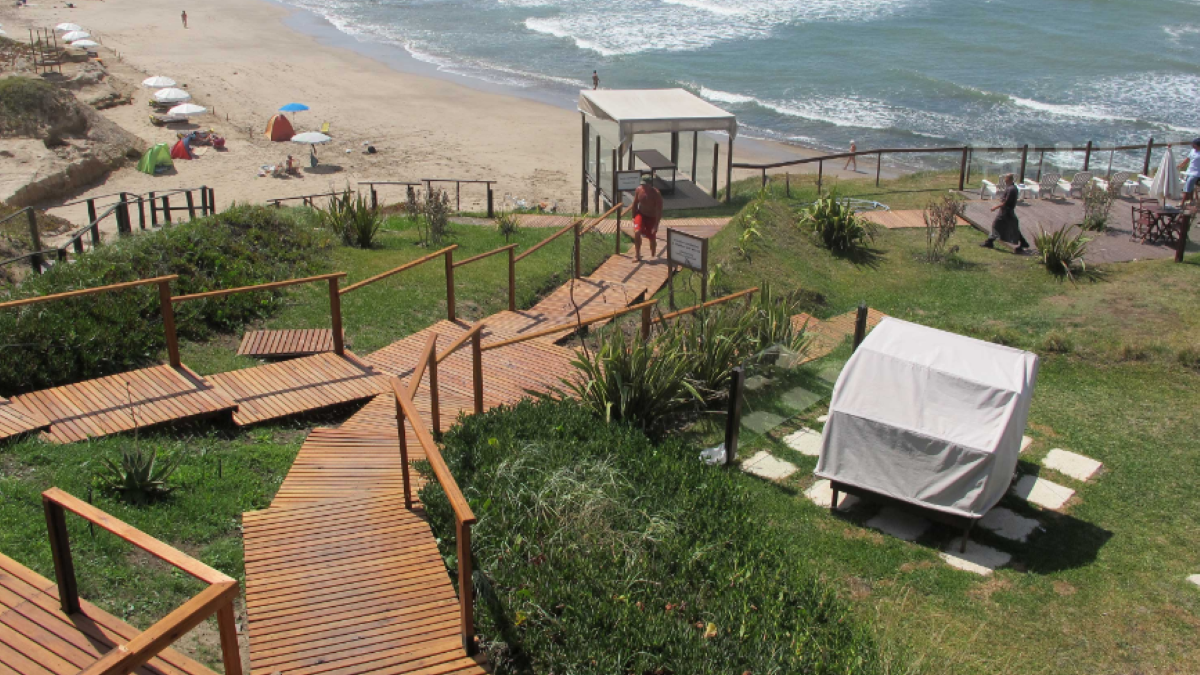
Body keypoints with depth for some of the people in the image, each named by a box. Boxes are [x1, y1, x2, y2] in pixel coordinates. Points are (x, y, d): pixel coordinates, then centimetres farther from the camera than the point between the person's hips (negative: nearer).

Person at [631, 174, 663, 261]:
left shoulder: (656, 194, -23)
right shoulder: (638, 190, -12)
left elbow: (659, 210, -23)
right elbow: (635, 204, 4)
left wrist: (656, 225, -27)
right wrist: (634, 217, 5)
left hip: (652, 217, -2)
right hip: (640, 214, 2)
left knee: (652, 238, 8)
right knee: (637, 232, -22)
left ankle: (653, 256, 34)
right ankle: (638, 255, -10)